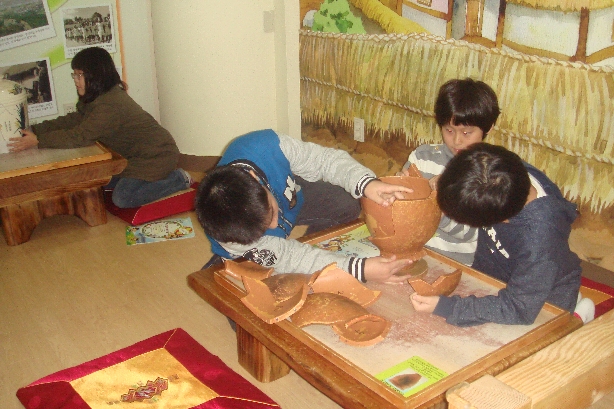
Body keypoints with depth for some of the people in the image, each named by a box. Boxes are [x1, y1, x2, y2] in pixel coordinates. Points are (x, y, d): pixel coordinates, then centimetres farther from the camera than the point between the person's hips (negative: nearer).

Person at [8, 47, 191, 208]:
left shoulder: (109, 105, -26)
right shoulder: (95, 99, 6)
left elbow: (80, 136, -28)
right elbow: (73, 120, 5)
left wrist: (38, 141, -24)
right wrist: (33, 130, -4)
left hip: (156, 154, -10)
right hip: (138, 153, 10)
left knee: (122, 198, -18)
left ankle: (179, 179, -3)